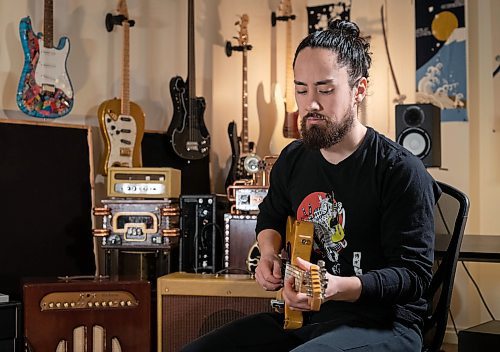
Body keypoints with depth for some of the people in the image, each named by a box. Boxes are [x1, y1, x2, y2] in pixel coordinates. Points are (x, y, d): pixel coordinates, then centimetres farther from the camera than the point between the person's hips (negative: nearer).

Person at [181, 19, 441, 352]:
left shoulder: (401, 170, -14)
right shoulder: (292, 159, 8)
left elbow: (414, 273, -16)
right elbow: (271, 218, 28)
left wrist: (338, 288, -32)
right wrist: (270, 255, 6)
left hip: (382, 322, -7)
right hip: (303, 314, 7)